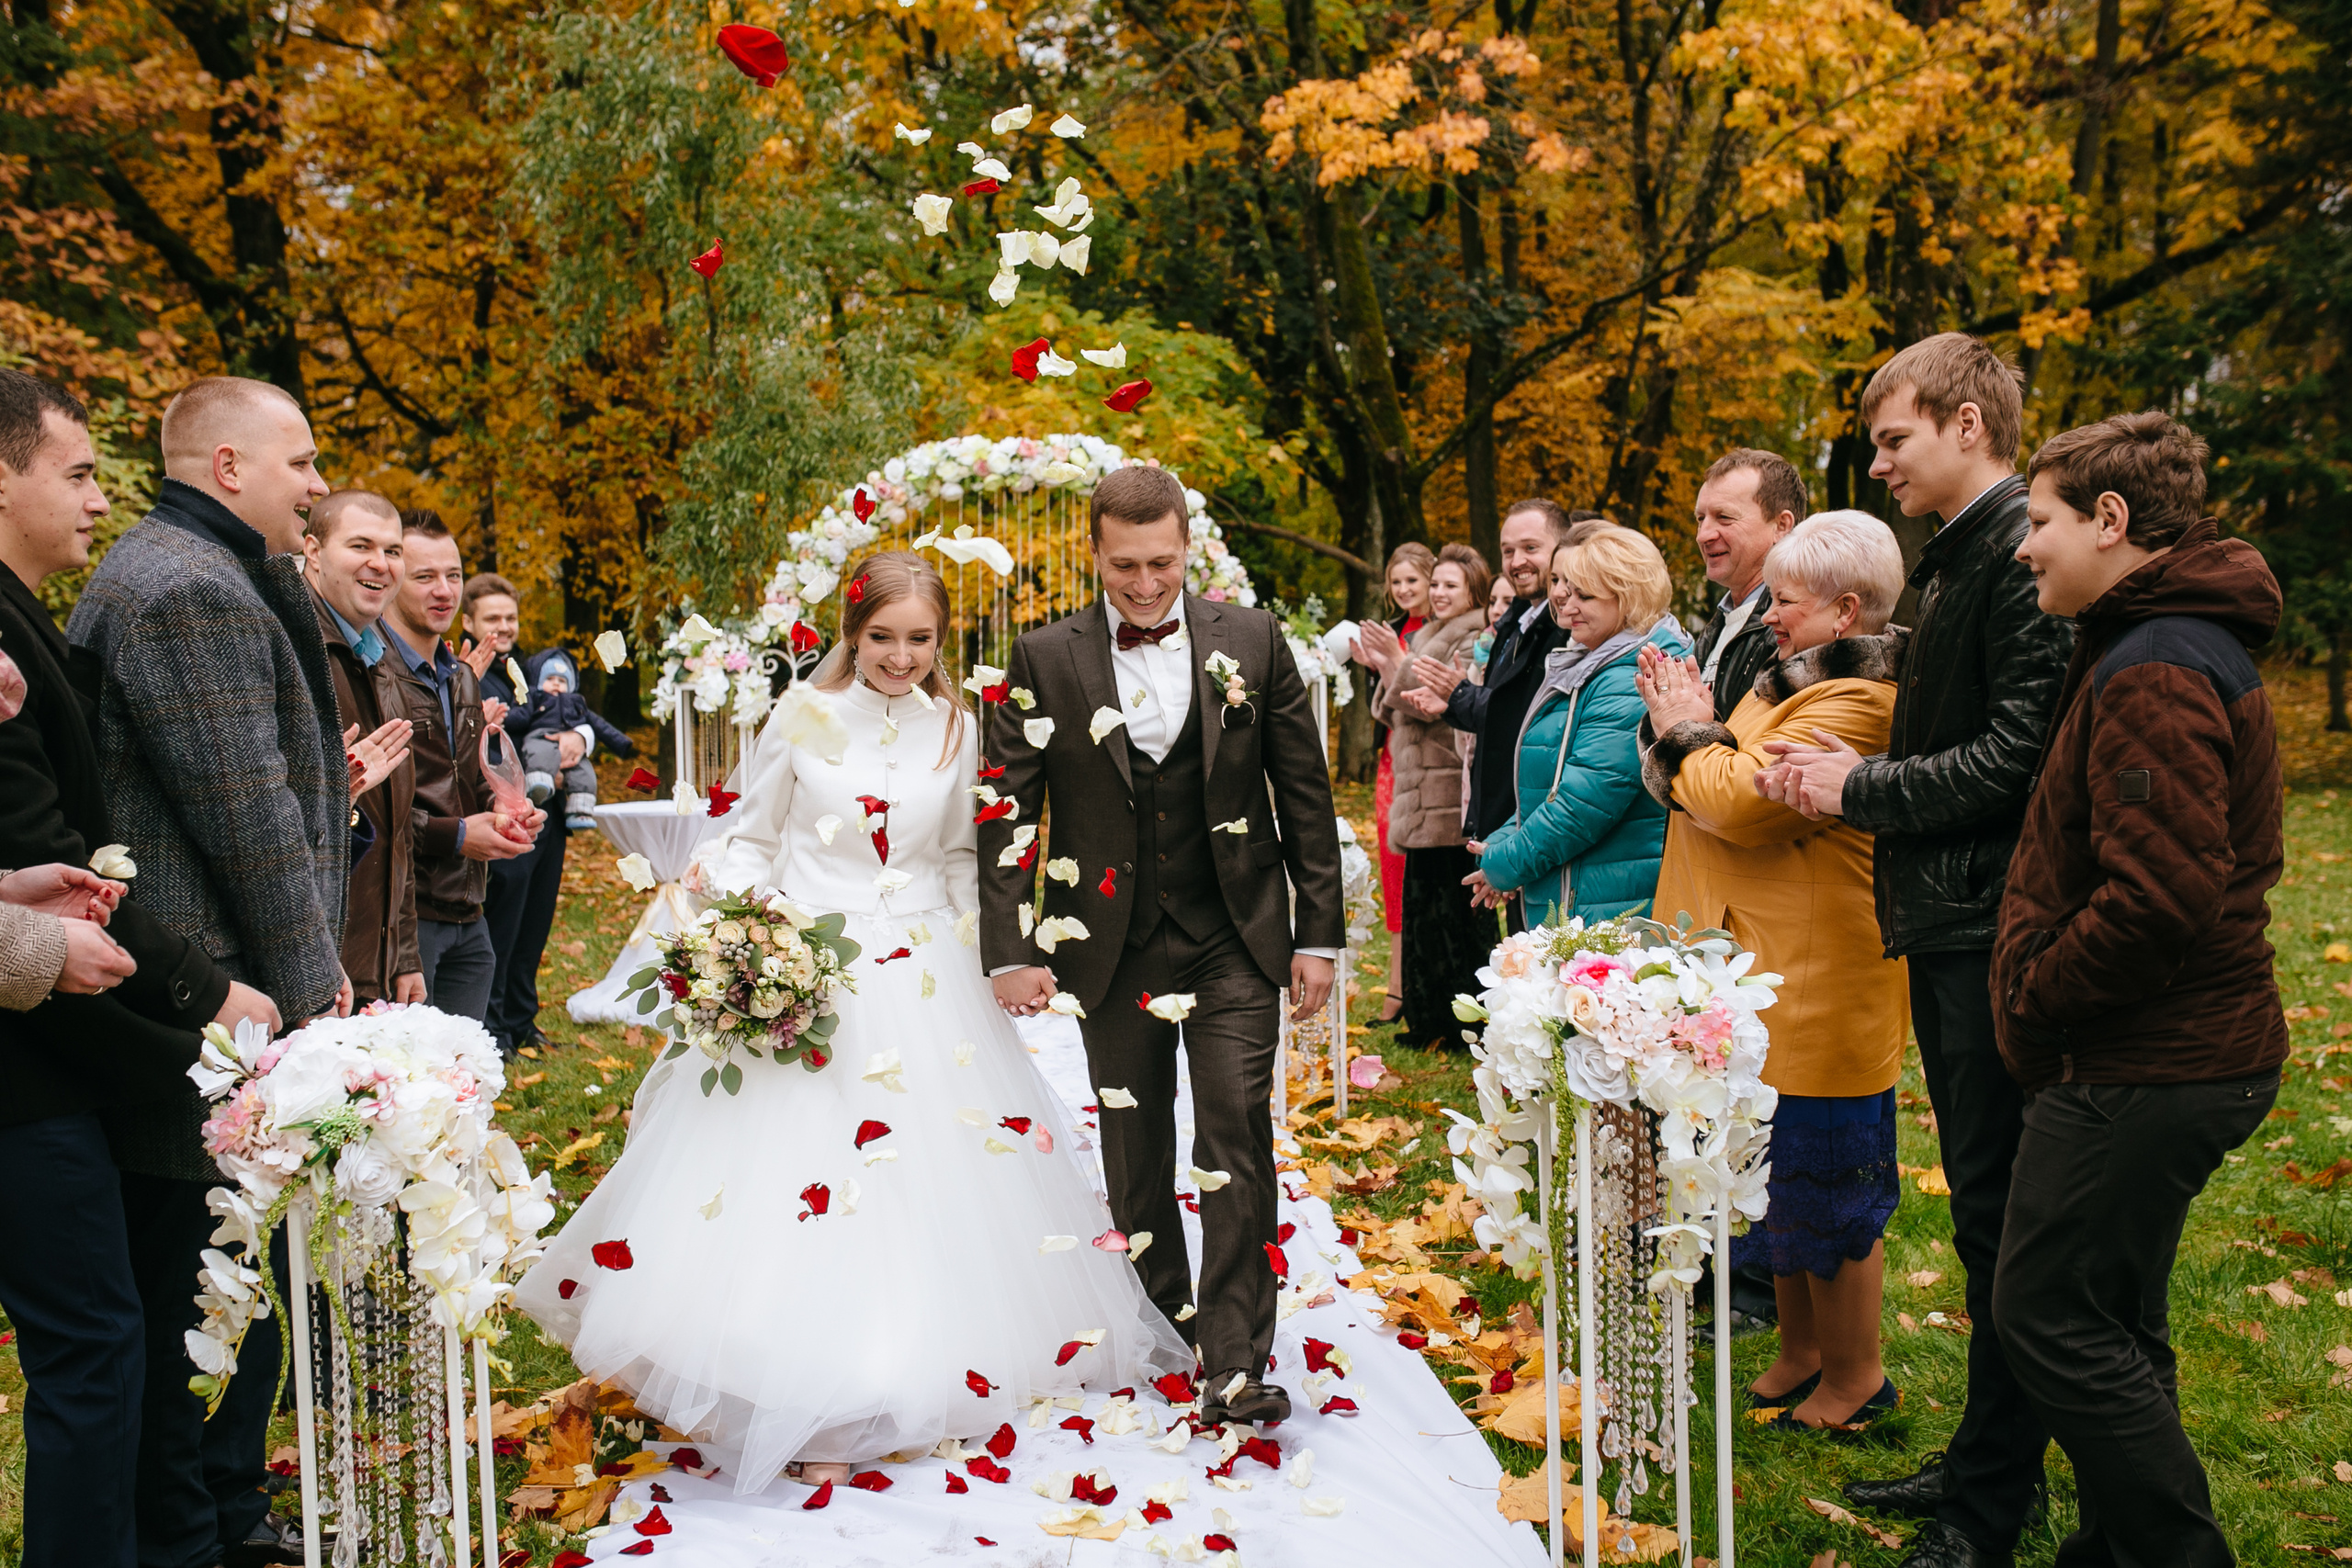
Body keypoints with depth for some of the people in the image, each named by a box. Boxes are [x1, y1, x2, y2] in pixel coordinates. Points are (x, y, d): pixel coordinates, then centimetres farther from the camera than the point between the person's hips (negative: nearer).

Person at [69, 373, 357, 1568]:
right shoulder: (187, 587, -16)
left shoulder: (212, 574, 19)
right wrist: (312, 976, -12)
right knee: (199, 1280, 0)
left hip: (226, 994, 11)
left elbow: (274, 756, 18)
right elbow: (244, 808, -18)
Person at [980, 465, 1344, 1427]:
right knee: (1133, 1150, 13)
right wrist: (1010, 951, -8)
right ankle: (1160, 1322, 33)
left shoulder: (1253, 642, -1)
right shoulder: (1044, 661, -2)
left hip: (1235, 941, -1)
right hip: (1113, 945, 1)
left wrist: (1319, 933, 0)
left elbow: (1304, 795, 3)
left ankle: (1235, 1362, 2)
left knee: (1236, 1138, -6)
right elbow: (1007, 816, -1)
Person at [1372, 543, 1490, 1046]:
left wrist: (1400, 665, -19)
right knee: (1424, 905, 12)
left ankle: (1463, 1020, 6)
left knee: (1454, 909, -3)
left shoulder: (1477, 641, -9)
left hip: (1453, 797, -9)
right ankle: (1429, 1017, 20)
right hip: (1422, 798, 9)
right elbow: (1396, 713, 17)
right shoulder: (1430, 637, 19)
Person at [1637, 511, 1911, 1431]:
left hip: (1816, 990, -10)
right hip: (1762, 983, 10)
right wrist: (1689, 729, -4)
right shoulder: (1796, 682, 14)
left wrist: (1687, 734, -9)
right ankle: (1800, 1353, 33)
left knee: (1824, 1190, 3)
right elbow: (1696, 794, 14)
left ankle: (1855, 1376, 20)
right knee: (1780, 1182, 19)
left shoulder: (1855, 705, -18)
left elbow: (1741, 801, -26)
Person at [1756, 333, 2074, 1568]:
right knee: (1984, 1211, 17)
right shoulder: (1959, 557, 17)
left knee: (2002, 1220, -1)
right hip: (1951, 923, 10)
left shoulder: (2024, 548, -15)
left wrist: (1865, 793, -13)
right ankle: (1985, 1460, 29)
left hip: (1993, 932, -10)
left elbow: (2022, 751, -22)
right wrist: (1859, 774, 5)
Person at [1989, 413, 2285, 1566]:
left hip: (2144, 1071, -11)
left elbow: (2161, 899, -29)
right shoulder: (2191, 645, 16)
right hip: (2183, 1051, 11)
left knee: (2049, 1318, -3)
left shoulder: (2153, 677, -20)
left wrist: (2036, 998, -15)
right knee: (2110, 1322, 18)